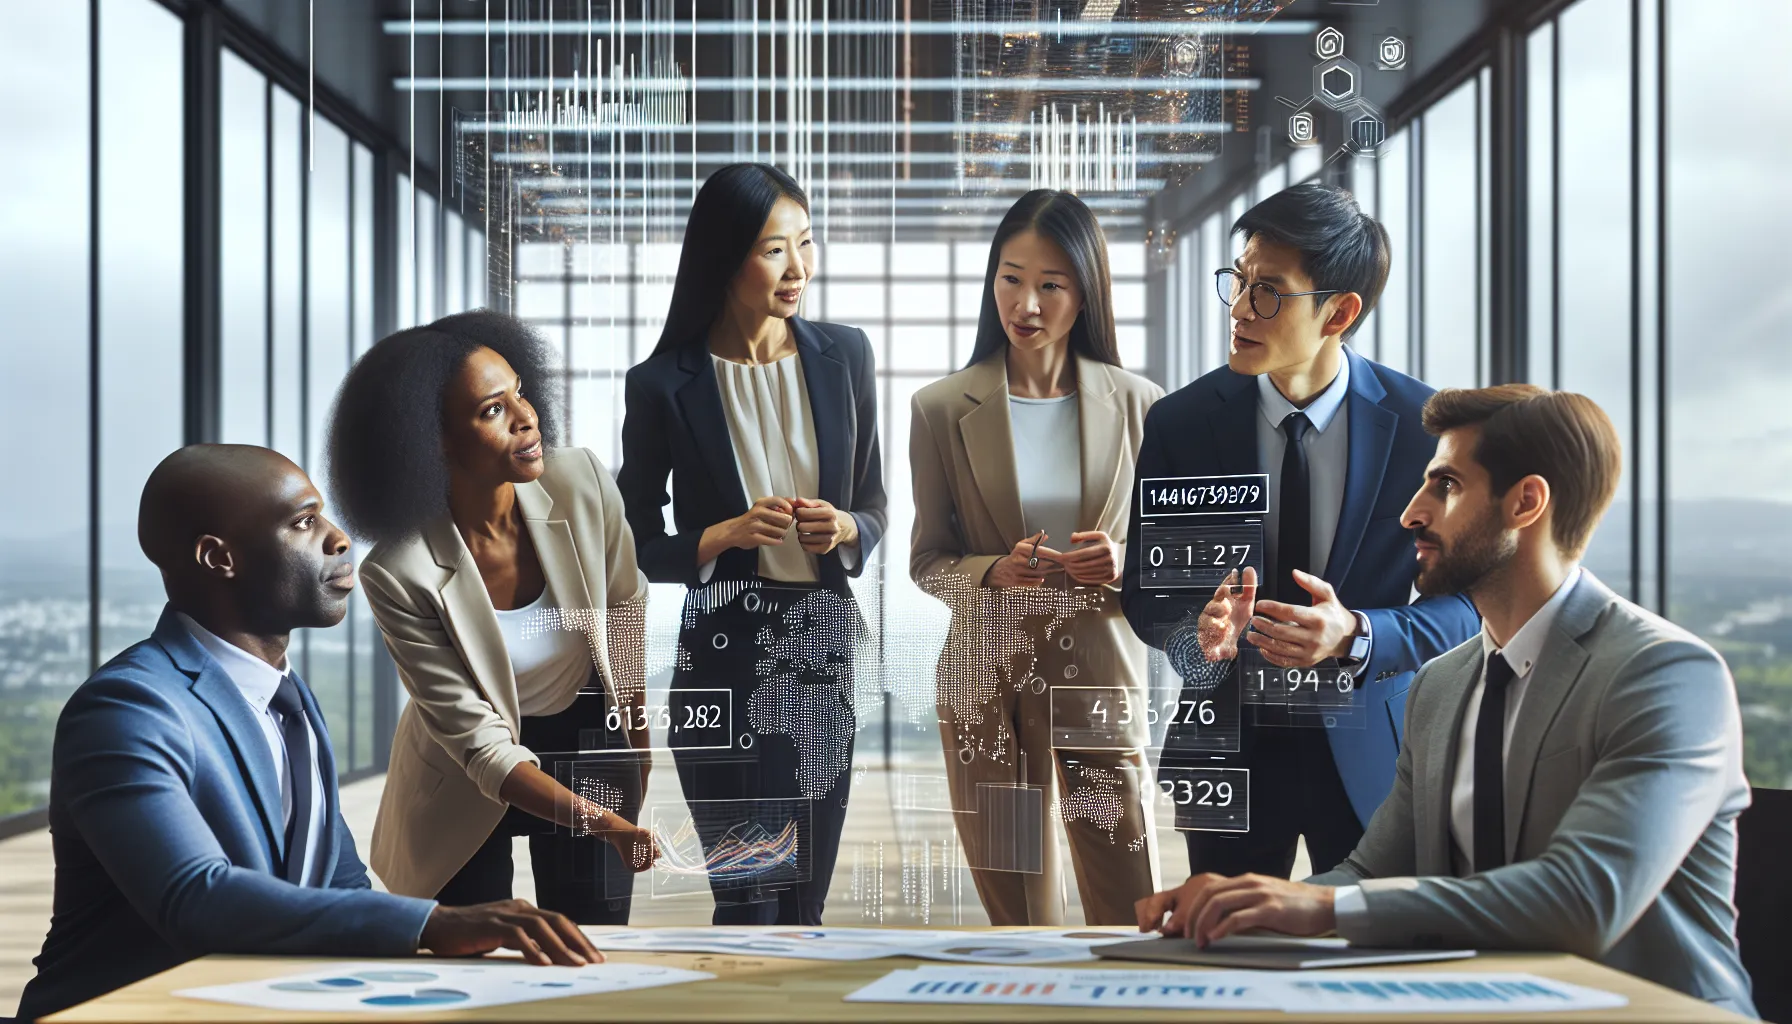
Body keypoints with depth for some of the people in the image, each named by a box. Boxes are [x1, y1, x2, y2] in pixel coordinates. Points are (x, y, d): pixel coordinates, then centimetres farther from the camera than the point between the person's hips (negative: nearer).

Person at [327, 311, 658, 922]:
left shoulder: (583, 485, -20)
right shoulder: (398, 574, -27)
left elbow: (627, 620, -1)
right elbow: (478, 741, -24)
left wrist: (638, 768, 9)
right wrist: (599, 821, -33)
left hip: (586, 740, 3)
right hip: (469, 782, -2)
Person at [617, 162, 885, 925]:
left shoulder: (843, 356, 5)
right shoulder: (665, 384, -5)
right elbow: (638, 548, 0)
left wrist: (844, 530, -8)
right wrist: (725, 536, -17)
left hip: (823, 651, 4)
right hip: (724, 658, -4)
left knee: (806, 905, 10)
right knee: (751, 906, -3)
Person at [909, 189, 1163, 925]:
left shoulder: (1137, 404, 4)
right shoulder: (943, 409, 3)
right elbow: (927, 560, 5)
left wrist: (1125, 564, -14)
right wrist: (995, 572, -16)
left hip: (1099, 671, 0)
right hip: (987, 680, 0)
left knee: (1130, 918, -3)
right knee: (1016, 915, 8)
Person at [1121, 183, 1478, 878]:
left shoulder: (1423, 425, -9)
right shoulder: (1179, 422, -5)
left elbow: (1469, 604, -7)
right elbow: (1144, 592, 0)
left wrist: (1358, 637, -25)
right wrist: (1200, 631, -23)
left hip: (1368, 752, -1)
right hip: (1228, 743, 1)